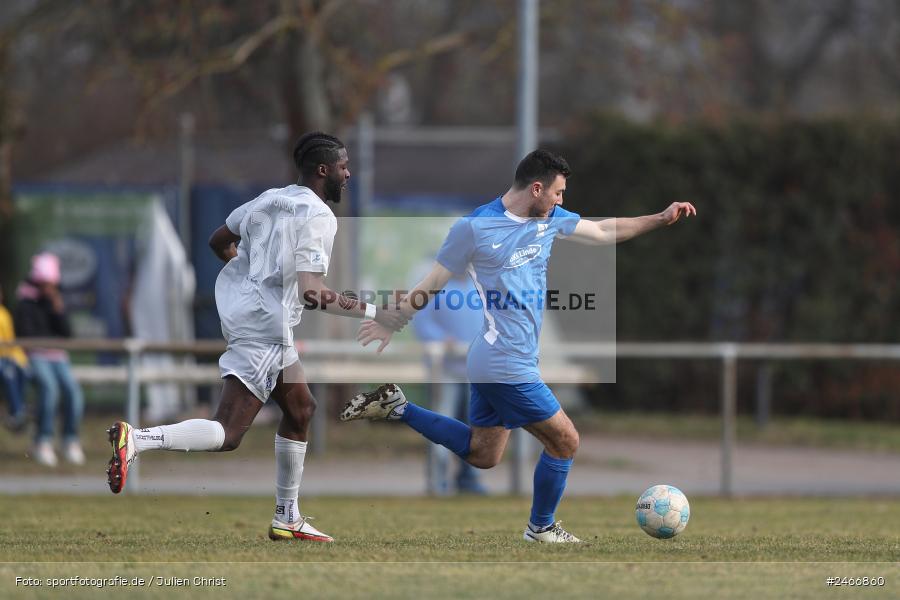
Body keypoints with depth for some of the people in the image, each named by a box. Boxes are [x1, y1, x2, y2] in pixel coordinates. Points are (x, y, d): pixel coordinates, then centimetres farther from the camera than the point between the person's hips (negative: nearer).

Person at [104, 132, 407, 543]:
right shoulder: (319, 216, -12)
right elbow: (312, 292, -21)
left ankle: (287, 518, 26)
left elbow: (219, 241, 25)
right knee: (227, 435, -13)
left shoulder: (268, 200, 13)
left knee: (301, 408, 22)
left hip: (238, 308, 10)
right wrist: (375, 314, -13)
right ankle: (136, 440, -29)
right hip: (266, 325, -10)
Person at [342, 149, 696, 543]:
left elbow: (603, 232, 18)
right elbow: (435, 281, -5)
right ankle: (541, 529, 19)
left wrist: (661, 219, 13)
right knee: (565, 441, 0)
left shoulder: (549, 219, 6)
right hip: (508, 367, -9)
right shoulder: (474, 226, -14)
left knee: (482, 454, 18)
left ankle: (395, 407, 20)